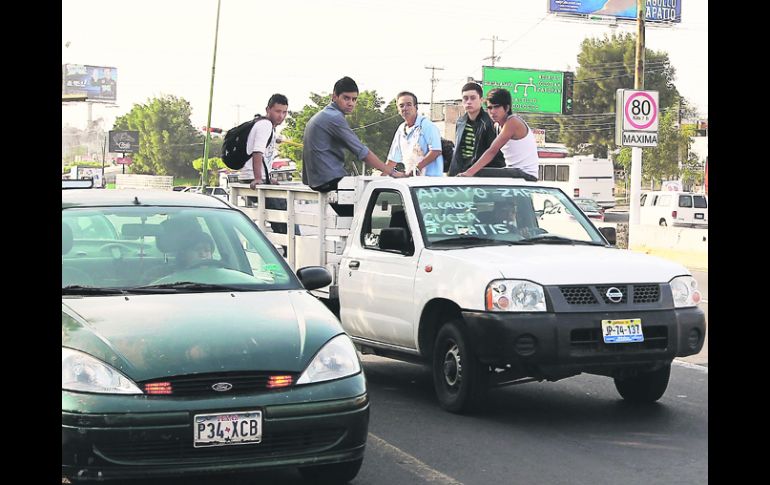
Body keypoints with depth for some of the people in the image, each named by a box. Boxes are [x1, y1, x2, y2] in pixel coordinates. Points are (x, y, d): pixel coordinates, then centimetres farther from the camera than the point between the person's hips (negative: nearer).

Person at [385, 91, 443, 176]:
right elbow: (393, 159, 21)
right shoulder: (401, 130, 15)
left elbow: (436, 151, -15)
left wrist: (417, 168, -16)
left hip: (430, 177, -6)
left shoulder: (427, 125, -5)